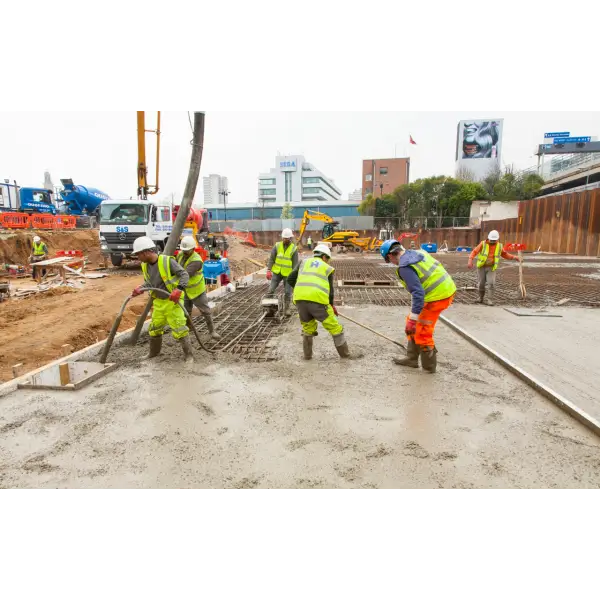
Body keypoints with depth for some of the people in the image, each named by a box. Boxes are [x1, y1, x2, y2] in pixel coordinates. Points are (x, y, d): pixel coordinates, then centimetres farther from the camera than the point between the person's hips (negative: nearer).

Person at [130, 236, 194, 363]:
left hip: (172, 301, -7)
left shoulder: (167, 261, -21)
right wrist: (140, 289, -6)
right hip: (158, 302, 7)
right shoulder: (145, 266, 1)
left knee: (179, 329, -5)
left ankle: (189, 355, 7)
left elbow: (184, 274, -22)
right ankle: (153, 353, 36)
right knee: (154, 328, 18)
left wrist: (178, 290, -35)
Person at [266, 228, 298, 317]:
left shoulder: (294, 249, -6)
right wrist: (268, 270, -12)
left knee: (287, 292, 1)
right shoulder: (277, 246, -3)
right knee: (271, 290, -4)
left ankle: (287, 309, 15)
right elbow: (271, 259, -2)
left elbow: (295, 263, -7)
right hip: (277, 272, 2)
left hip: (288, 274, -1)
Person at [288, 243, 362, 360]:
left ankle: (307, 354, 30)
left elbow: (290, 279, 20)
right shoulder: (328, 268, 18)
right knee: (334, 327, 12)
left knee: (308, 326, 26)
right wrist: (331, 305, 29)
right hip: (317, 299, -3)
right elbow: (330, 290, 13)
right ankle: (345, 354, 21)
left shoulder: (304, 262, 24)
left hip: (299, 299, 3)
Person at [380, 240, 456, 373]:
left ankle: (429, 365, 25)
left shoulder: (404, 267, -18)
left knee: (421, 331, 7)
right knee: (415, 326, 18)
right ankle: (412, 359, 28)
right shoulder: (418, 252, 10)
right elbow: (438, 268, 19)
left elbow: (418, 293, -26)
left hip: (436, 297, -9)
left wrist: (412, 319, -24)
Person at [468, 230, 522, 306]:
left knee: (491, 284, -14)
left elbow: (506, 255, 12)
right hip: (481, 267, -1)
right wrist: (470, 261, -28)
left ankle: (490, 301, -8)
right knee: (481, 284, 3)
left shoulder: (499, 246, -1)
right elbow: (474, 252, -13)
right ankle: (481, 298, 28)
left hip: (491, 268, 1)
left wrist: (516, 258, 0)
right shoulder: (483, 244, -9)